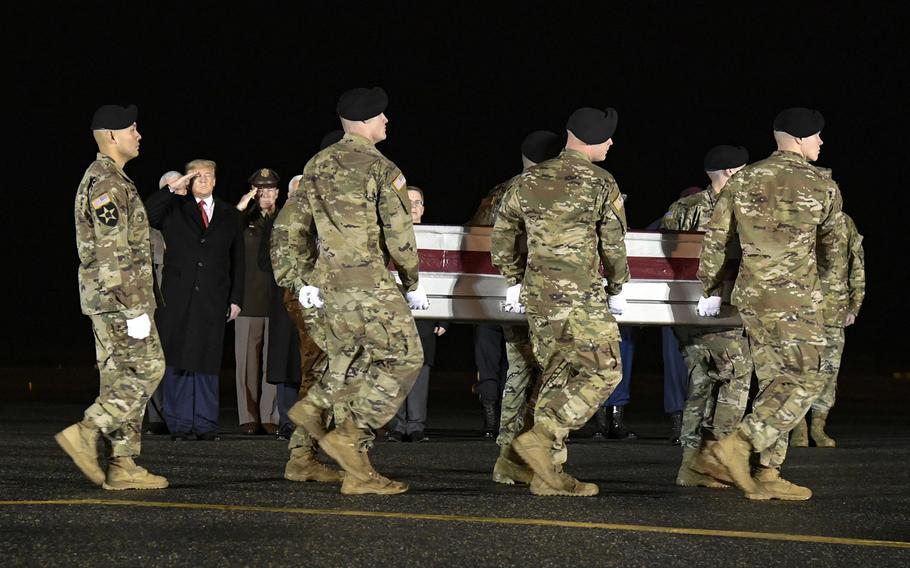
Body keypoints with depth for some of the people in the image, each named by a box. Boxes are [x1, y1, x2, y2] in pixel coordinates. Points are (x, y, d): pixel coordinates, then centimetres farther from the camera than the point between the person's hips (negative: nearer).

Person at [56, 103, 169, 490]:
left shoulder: (102, 179, 19)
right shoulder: (108, 182, -14)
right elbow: (112, 254, -20)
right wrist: (134, 308, -21)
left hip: (104, 299, 10)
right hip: (118, 297, -10)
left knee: (120, 378, 7)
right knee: (147, 371, -9)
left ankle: (121, 466, 6)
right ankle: (85, 433, -13)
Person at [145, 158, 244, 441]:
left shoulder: (228, 215, 15)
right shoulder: (173, 209, 9)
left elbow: (238, 259, 14)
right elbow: (146, 214, -10)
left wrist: (236, 298, 7)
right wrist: (173, 189, -10)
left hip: (213, 298, 1)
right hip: (177, 298, -1)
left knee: (207, 362, 1)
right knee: (177, 360, -2)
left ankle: (205, 424, 6)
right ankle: (179, 424, 2)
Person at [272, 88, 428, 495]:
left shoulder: (317, 167, 13)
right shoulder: (381, 169, -7)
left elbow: (288, 227, 12)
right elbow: (398, 233, -9)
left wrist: (301, 280, 15)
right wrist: (412, 284, 2)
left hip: (328, 282, 8)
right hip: (370, 283, -8)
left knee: (353, 362, 20)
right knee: (402, 359, -3)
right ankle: (349, 437, -11)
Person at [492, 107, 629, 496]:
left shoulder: (528, 182, 11)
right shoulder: (601, 184, -5)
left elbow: (502, 233, 16)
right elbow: (613, 244, -3)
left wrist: (514, 281, 26)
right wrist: (617, 288, 11)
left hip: (537, 293, 7)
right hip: (581, 294, -7)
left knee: (555, 375, 12)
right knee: (603, 371, -2)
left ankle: (548, 473, 9)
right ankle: (541, 436, -17)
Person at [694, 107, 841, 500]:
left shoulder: (743, 180, 9)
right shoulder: (823, 187, -2)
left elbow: (714, 239, 9)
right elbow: (829, 248, 10)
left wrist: (709, 289, 19)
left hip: (751, 296, 6)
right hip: (796, 298, -6)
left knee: (774, 382, 11)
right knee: (804, 381, -5)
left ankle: (766, 475, 6)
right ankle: (735, 446, -18)